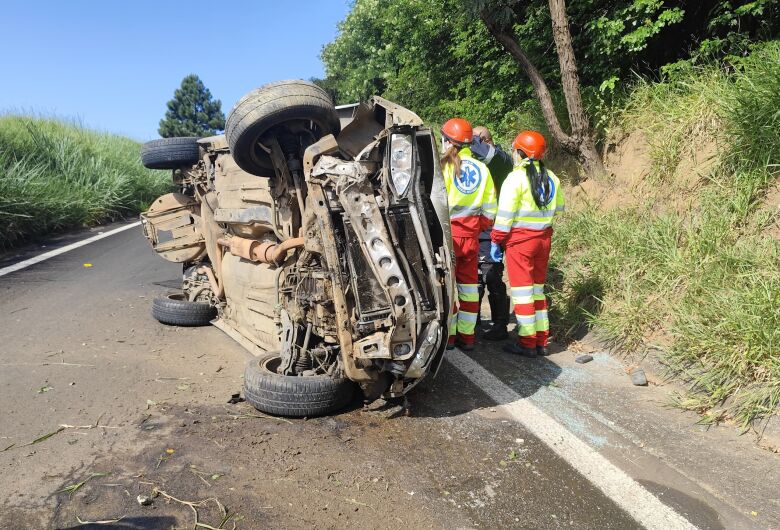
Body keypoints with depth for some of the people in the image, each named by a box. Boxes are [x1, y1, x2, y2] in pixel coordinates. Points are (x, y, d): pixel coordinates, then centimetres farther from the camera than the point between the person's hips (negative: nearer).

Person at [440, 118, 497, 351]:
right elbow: (489, 208, 9)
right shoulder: (481, 169, 7)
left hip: (448, 232, -5)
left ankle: (448, 335, 11)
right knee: (469, 285, 11)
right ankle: (466, 336, 19)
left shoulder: (445, 166, -9)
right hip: (471, 233, 5)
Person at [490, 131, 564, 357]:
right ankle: (541, 341, 20)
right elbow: (558, 208, 17)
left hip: (520, 239, -7)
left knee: (522, 290, 1)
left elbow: (505, 214, -14)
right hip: (544, 238, 7)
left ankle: (527, 343, 6)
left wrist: (496, 241, -7)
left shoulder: (516, 178, -12)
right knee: (538, 288, 15)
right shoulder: (551, 178, 8)